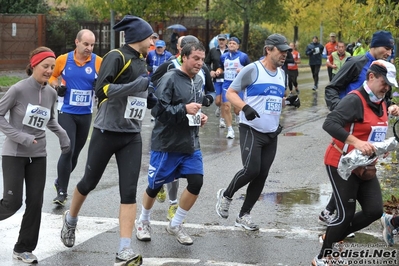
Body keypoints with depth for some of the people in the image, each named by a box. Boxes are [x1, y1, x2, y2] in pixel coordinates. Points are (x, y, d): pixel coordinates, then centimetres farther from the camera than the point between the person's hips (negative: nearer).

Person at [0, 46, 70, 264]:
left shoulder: (51, 93, 1)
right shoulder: (18, 89, -16)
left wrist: (62, 134, 0)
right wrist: (21, 136, -21)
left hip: (38, 155, 5)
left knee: (35, 203, 3)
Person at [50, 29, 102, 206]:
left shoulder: (99, 62, -8)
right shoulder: (63, 60, -7)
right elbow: (52, 76, 9)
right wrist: (57, 86, -10)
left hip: (86, 113, 3)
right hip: (66, 112, -3)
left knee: (76, 152, 15)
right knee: (68, 151, -13)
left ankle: (60, 181, 37)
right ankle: (62, 192, -3)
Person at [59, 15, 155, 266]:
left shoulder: (142, 62, 11)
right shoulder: (116, 57, -13)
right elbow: (102, 89, -25)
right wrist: (139, 84, -25)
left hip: (132, 136, 6)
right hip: (107, 132, -6)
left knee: (129, 191, -4)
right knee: (90, 182, 12)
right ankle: (71, 219, 42)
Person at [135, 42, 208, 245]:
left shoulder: (198, 80, 8)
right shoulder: (170, 78, -17)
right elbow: (157, 109, -24)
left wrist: (201, 116, 6)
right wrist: (184, 109, -27)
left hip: (191, 143, 6)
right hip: (166, 144, -6)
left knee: (196, 182, -4)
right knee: (155, 185, 8)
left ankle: (175, 225, 15)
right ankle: (143, 222, 34)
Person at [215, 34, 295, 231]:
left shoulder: (281, 73, 13)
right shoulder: (252, 70, -9)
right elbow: (230, 93, -8)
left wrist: (287, 101, 5)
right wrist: (245, 107, -24)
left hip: (272, 133, 7)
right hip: (251, 130, -7)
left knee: (262, 176, 5)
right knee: (251, 170, -18)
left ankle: (244, 215, 18)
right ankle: (226, 195, 9)